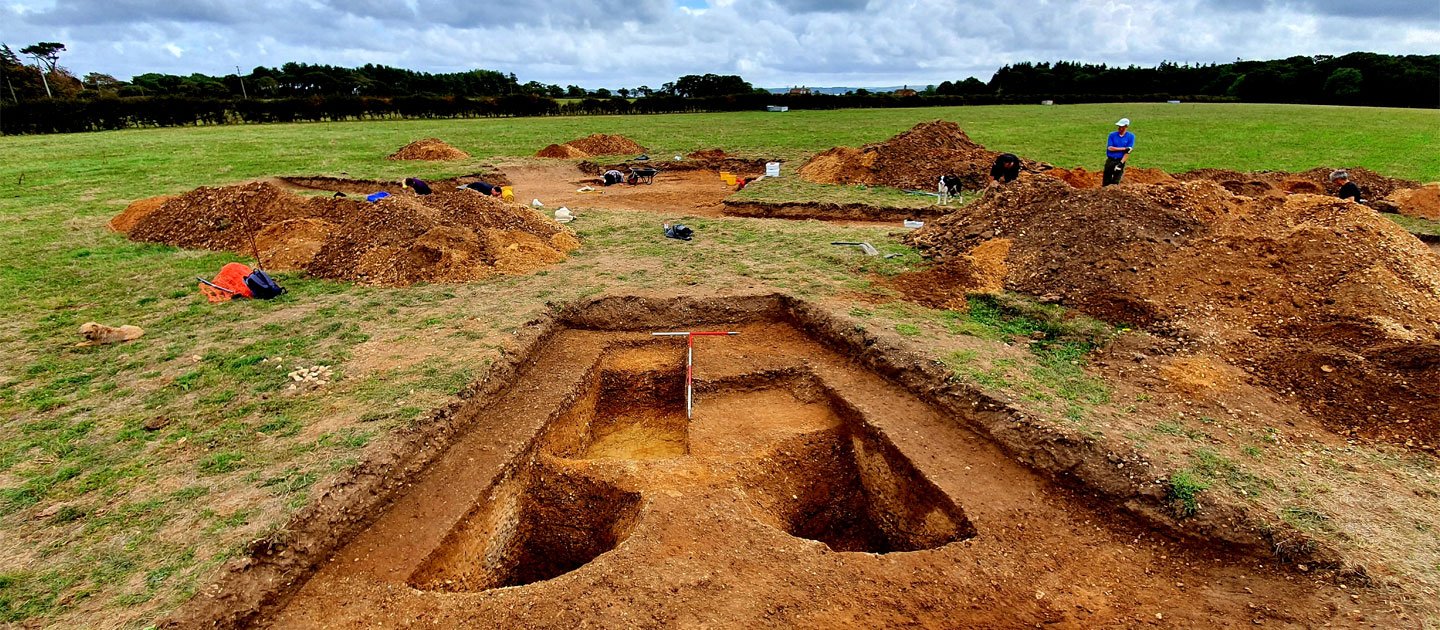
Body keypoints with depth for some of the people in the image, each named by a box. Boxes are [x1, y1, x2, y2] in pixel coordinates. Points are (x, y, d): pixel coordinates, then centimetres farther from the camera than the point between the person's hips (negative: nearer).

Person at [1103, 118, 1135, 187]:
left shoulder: (1130, 136, 0)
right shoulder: (1112, 135, 5)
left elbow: (1128, 152, -7)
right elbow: (1110, 148, -5)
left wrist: (1121, 163, -17)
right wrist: (1124, 148, -13)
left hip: (1121, 161, -1)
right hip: (1110, 160, 1)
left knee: (1115, 182, -2)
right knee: (1106, 182, 0)